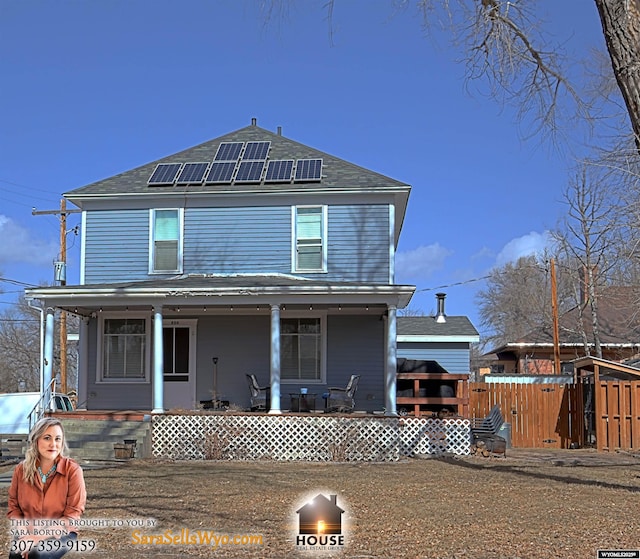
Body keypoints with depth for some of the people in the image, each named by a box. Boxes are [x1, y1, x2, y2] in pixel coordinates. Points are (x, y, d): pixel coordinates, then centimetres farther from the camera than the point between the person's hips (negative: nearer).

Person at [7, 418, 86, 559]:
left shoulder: (72, 470, -12)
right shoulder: (21, 469, -1)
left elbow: (72, 514, -12)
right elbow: (14, 507, 6)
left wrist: (39, 536, -19)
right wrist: (24, 535, -12)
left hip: (60, 533, -2)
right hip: (29, 533, 2)